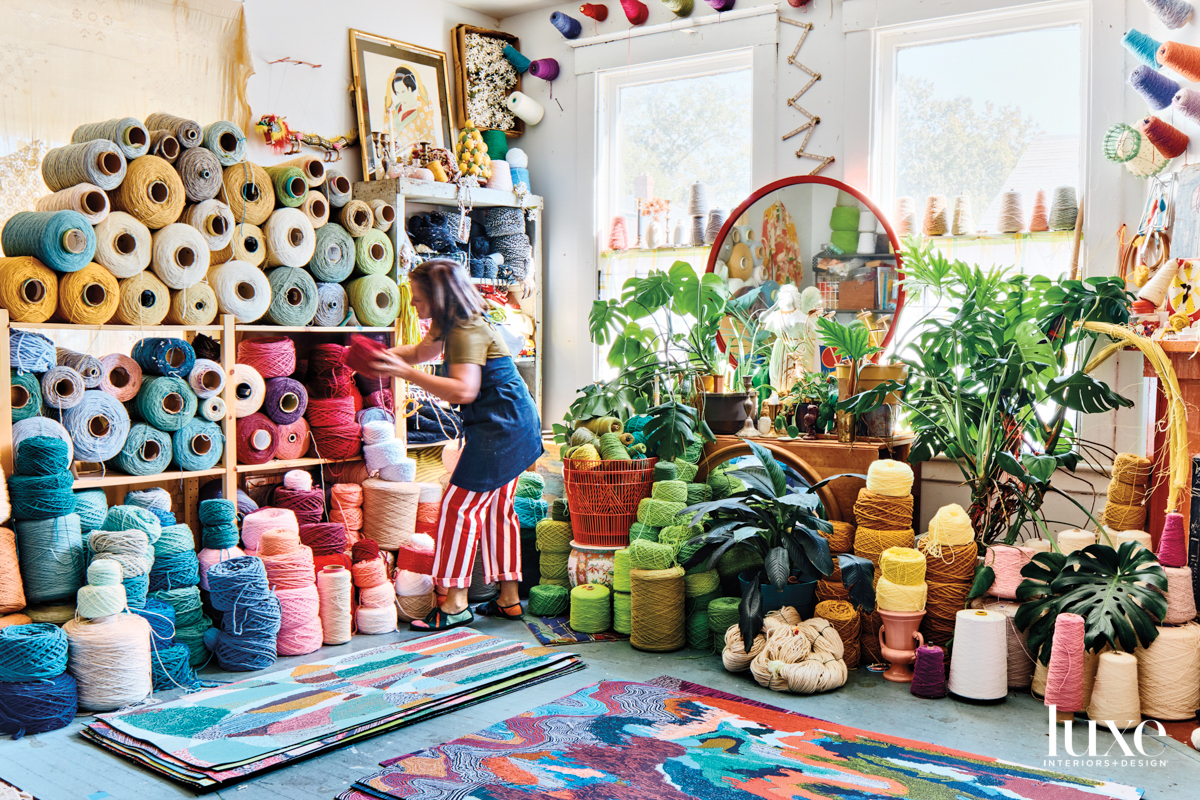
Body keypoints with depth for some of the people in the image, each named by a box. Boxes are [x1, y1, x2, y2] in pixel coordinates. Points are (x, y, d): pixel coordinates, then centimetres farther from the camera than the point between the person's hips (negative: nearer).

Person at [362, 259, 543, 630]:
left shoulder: (468, 332, -20)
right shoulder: (451, 325, 12)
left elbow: (464, 390, -32)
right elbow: (421, 351, 28)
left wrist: (406, 372, -31)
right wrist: (386, 355, 10)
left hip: (500, 428, -11)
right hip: (512, 426, 11)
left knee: (460, 506, -8)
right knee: (497, 509, 14)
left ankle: (455, 603, -2)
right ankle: (509, 599, 21)